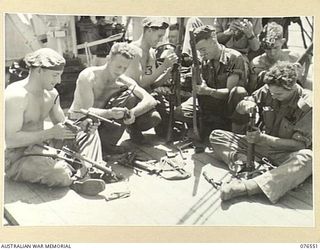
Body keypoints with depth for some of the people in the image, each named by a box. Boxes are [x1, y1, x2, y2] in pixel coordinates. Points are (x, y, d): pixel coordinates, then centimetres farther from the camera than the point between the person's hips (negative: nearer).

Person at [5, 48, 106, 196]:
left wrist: (81, 125, -9)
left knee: (89, 133, 6)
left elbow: (62, 124, 14)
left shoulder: (51, 93, 6)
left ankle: (84, 175, -18)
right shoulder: (16, 95, -21)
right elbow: (10, 140, -27)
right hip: (17, 158, -9)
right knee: (59, 172, -38)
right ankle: (75, 179, -3)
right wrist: (50, 133, -28)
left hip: (43, 146, 9)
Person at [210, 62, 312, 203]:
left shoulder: (307, 105, -19)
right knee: (216, 136, -7)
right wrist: (246, 105, -21)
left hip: (287, 153, -5)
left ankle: (245, 187, -52)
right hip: (262, 144, 5)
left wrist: (262, 138, -28)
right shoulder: (268, 90, -6)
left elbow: (300, 144, -20)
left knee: (306, 158, -42)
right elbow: (239, 109, 5)